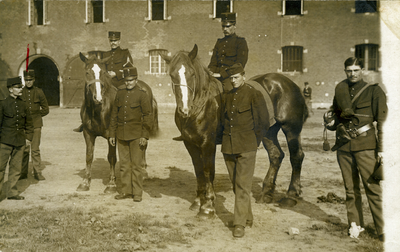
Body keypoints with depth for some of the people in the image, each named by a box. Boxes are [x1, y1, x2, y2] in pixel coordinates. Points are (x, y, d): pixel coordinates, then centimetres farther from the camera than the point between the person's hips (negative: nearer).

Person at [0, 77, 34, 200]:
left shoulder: (23, 104, 8)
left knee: (16, 167, 8)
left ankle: (12, 192, 17)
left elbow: (29, 122, 15)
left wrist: (28, 137, 8)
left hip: (20, 141, 4)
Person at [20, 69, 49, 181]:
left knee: (35, 150, 0)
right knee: (24, 150, 3)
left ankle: (37, 172, 6)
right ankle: (23, 173, 12)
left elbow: (45, 109, 9)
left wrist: (36, 116, 4)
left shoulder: (39, 92, 3)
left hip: (36, 125, 0)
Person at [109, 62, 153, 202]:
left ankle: (137, 193, 9)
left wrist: (145, 136, -13)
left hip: (136, 134, -4)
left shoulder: (142, 94, -6)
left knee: (136, 164, 1)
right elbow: (114, 114, 12)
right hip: (122, 135, 5)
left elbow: (148, 116, -7)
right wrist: (112, 133, 9)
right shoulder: (120, 92, 7)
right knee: (124, 164, 10)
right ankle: (126, 191, 20)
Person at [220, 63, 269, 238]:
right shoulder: (228, 96, 13)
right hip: (228, 147, 6)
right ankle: (248, 217, 26)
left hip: (246, 147, -6)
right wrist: (226, 137, 14)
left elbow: (264, 122, -2)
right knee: (235, 184, 12)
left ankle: (240, 224, -4)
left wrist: (255, 141, 0)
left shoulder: (254, 95, -5)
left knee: (242, 185, -8)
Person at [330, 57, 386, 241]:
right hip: (344, 146, 4)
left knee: (373, 187, -6)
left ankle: (383, 230, -2)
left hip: (365, 145, -4)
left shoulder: (373, 91, -1)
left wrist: (381, 148, -9)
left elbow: (382, 120, -4)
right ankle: (355, 224, 21)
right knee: (350, 188, 10)